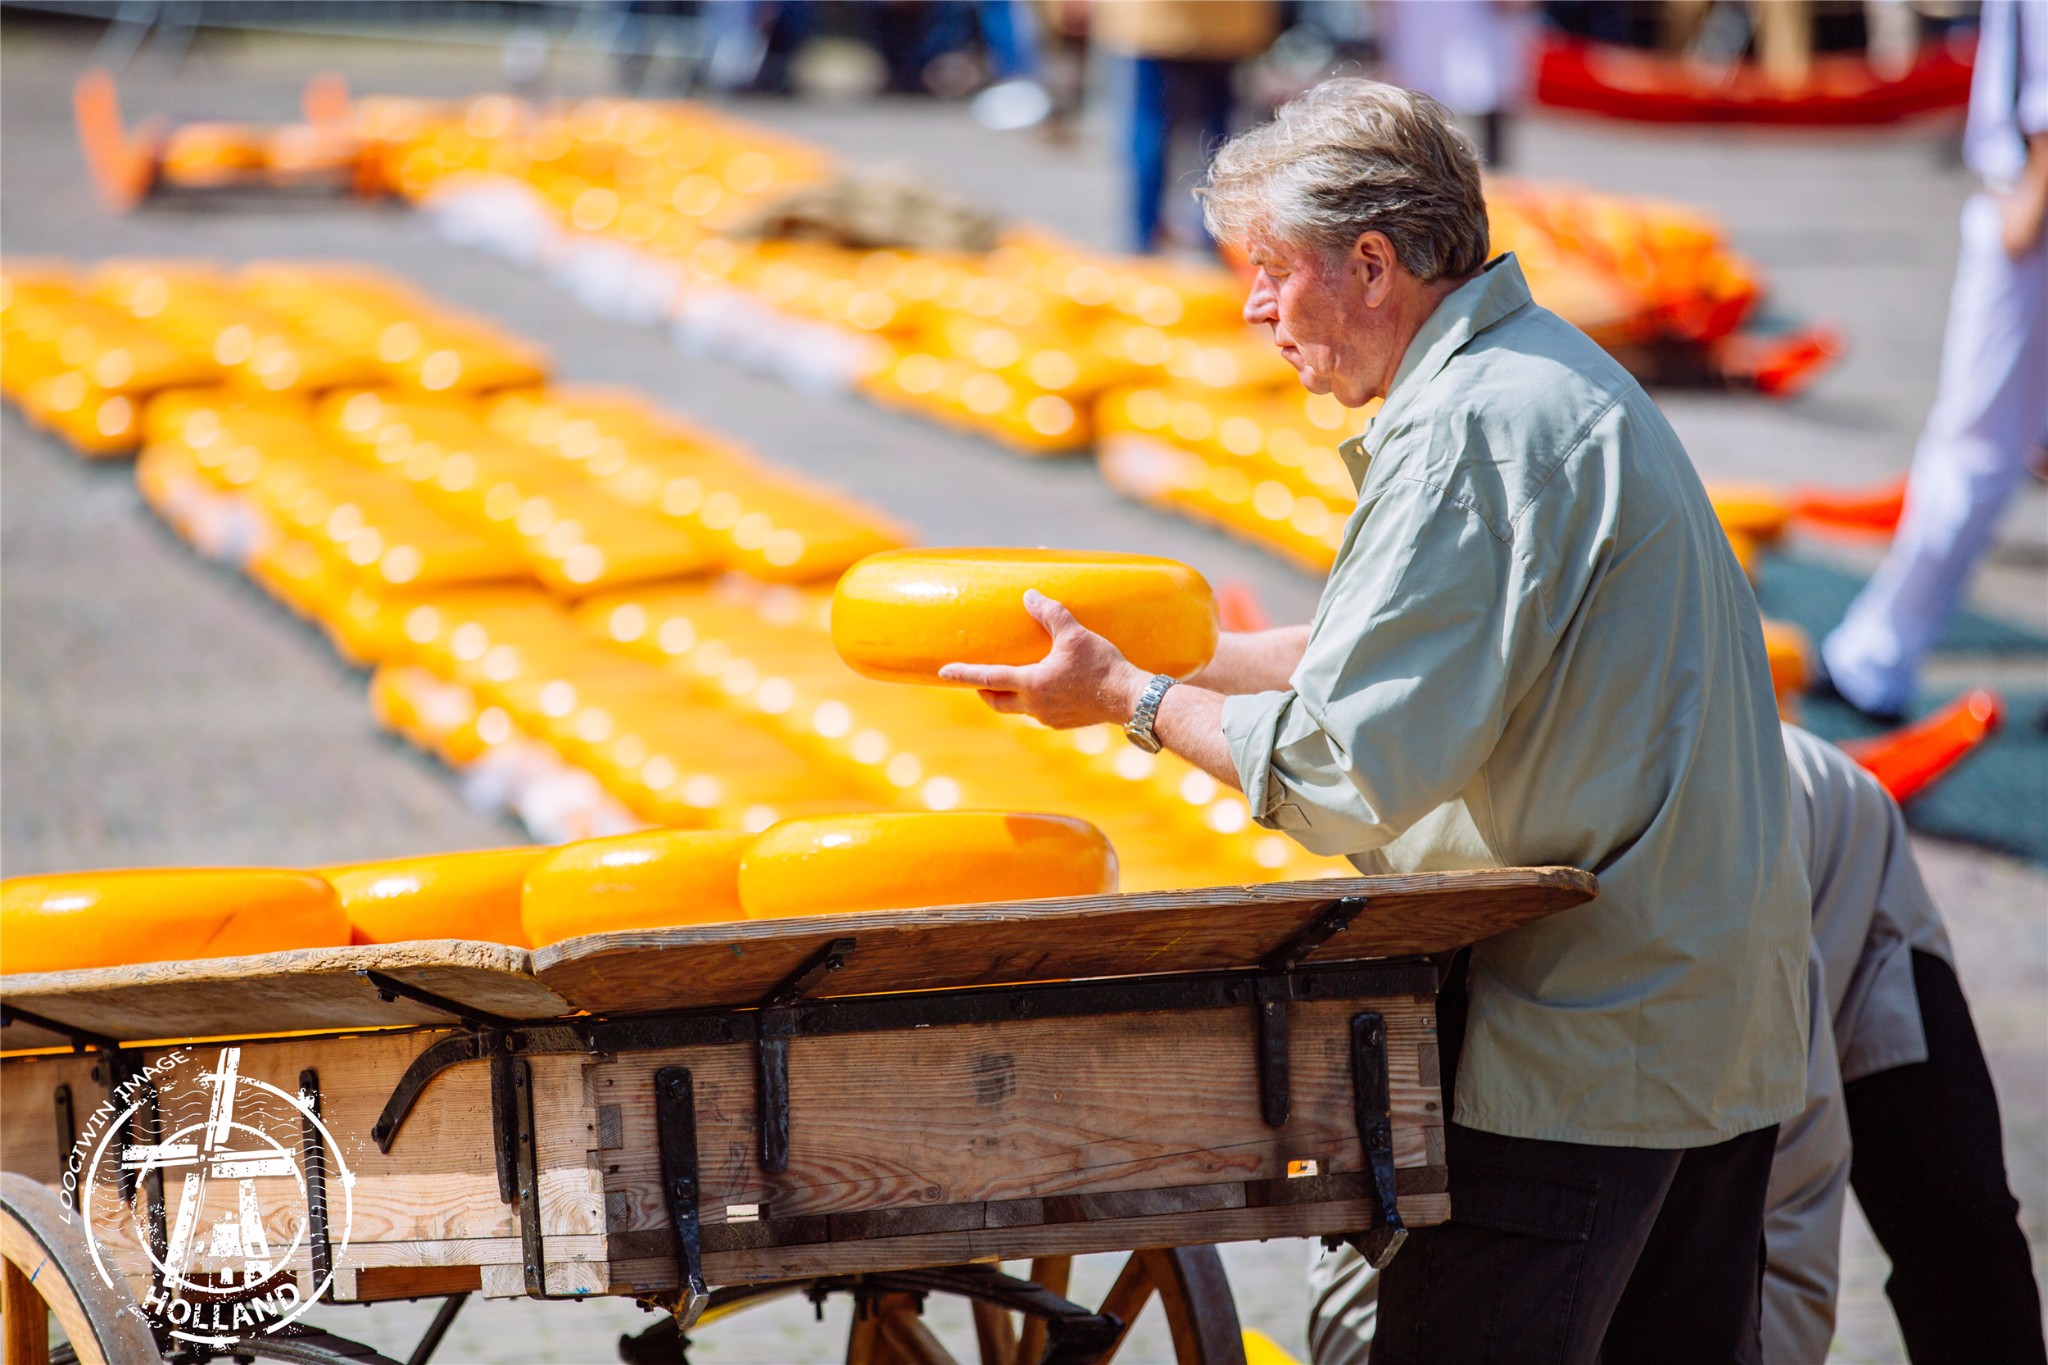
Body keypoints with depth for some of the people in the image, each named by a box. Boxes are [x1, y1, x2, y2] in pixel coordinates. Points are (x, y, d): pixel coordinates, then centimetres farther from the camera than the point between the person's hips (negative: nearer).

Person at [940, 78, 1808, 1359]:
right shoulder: (1549, 367, 14)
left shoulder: (1470, 430, -19)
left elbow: (1347, 775, -20)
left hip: (1577, 1044, -10)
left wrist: (1132, 702, -5)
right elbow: (1426, 645, 23)